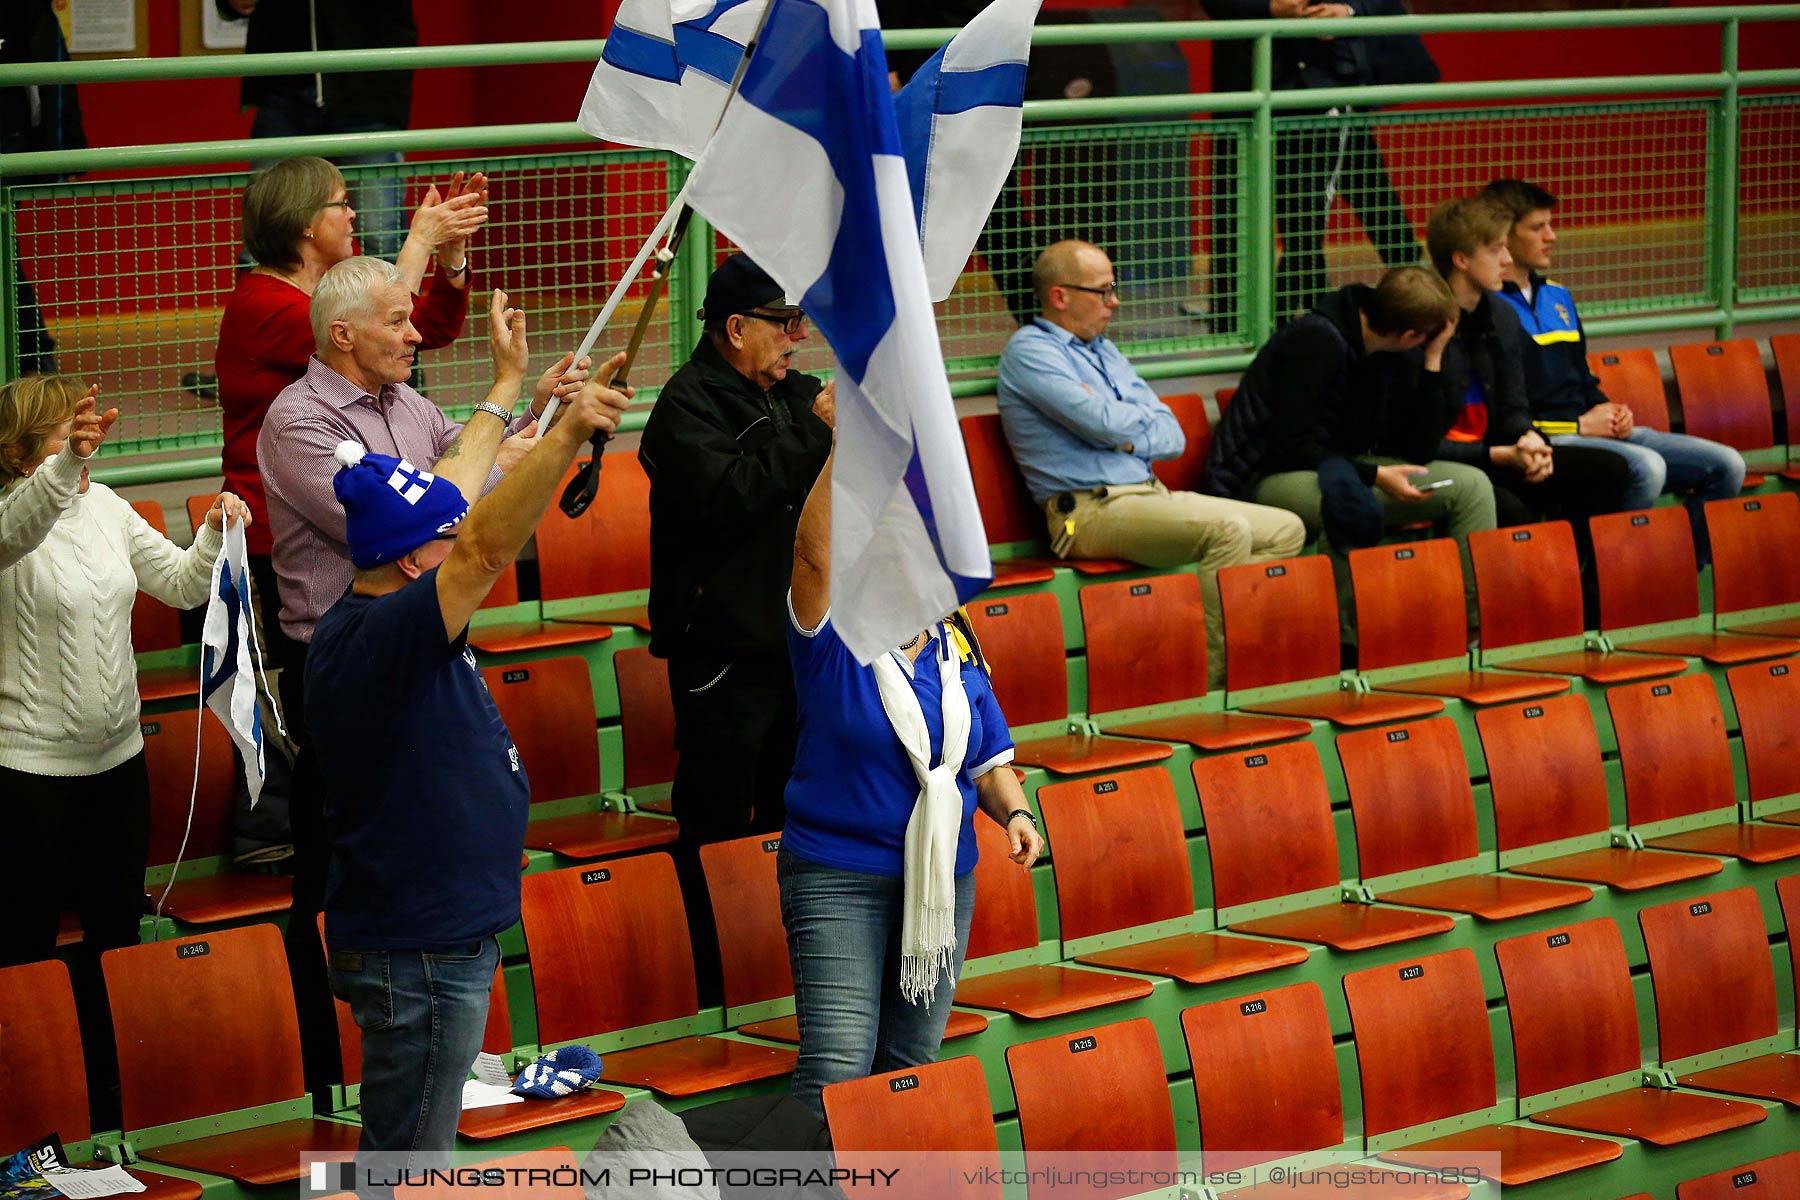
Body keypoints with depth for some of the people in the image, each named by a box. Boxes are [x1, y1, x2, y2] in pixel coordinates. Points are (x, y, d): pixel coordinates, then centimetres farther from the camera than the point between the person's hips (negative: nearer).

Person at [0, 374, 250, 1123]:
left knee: (115, 933, 15)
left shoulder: (103, 506, 5)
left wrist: (215, 534, -12)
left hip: (116, 756, 7)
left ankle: (114, 1103, 28)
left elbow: (181, 584, 9)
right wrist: (66, 465, -59)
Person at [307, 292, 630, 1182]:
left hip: (436, 937, 11)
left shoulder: (370, 617, 5)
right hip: (417, 951, -11)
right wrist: (567, 434, -43)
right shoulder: (379, 640, -23)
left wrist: (510, 383, 26)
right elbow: (487, 548, -37)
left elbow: (457, 495, 18)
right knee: (409, 1164, -2)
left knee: (401, 1157, 19)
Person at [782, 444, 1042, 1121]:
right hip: (838, 875, -5)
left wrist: (1014, 813, -3)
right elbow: (813, 551, -26)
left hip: (943, 878, 5)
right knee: (838, 1066, -16)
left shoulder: (957, 650, 9)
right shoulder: (834, 638, -8)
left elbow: (987, 758, 18)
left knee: (910, 1066, 10)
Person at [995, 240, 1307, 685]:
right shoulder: (1030, 351, -3)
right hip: (1090, 510, -9)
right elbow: (1105, 424, -16)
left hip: (1150, 496, 9)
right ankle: (1211, 681, -27)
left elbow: (1174, 436, 15)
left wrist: (1126, 437, -6)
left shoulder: (1105, 352, 24)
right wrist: (1142, 417, 6)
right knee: (1227, 528, -30)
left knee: (1286, 530, -3)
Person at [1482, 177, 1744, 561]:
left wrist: (1609, 412, 7)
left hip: (1589, 427, 9)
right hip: (1545, 440, -9)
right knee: (1646, 467, -35)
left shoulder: (1557, 296, 22)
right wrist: (1578, 426, -13)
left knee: (1726, 465, -2)